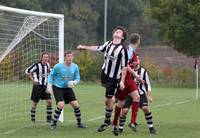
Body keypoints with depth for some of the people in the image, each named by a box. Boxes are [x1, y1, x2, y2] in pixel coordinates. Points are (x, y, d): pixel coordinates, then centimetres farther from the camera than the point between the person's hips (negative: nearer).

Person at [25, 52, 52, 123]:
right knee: (35, 103, 3)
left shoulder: (48, 65, 6)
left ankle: (49, 118, 1)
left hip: (45, 86, 5)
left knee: (49, 101, -7)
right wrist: (33, 80, -12)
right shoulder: (37, 65, -14)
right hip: (38, 86, -5)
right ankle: (32, 118, 19)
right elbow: (27, 71, -11)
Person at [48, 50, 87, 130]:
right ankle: (54, 123, -7)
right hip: (57, 88, -4)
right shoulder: (58, 66, -15)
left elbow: (77, 78, 3)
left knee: (75, 105, -3)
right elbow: (51, 75, -1)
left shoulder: (75, 67, -6)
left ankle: (79, 123, 16)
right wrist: (49, 85, -11)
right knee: (61, 105, -22)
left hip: (68, 88, 4)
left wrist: (74, 82, -20)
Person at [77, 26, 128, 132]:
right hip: (104, 73, 6)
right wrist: (84, 47, 26)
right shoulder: (108, 44, 0)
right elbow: (98, 48, 18)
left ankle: (107, 121, 15)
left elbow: (124, 67, -17)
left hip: (113, 77, -6)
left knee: (108, 100, 0)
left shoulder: (122, 49, -19)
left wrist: (122, 81, -20)